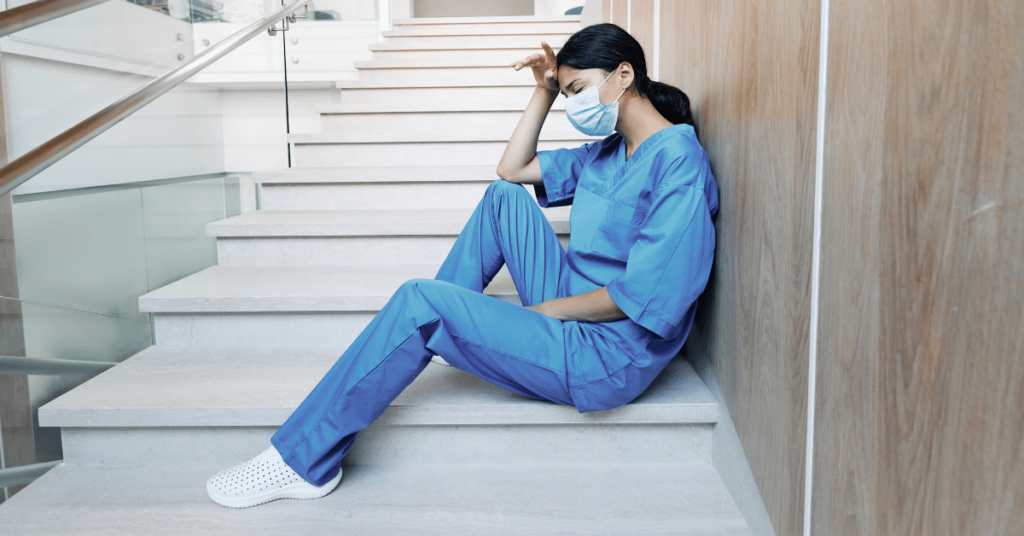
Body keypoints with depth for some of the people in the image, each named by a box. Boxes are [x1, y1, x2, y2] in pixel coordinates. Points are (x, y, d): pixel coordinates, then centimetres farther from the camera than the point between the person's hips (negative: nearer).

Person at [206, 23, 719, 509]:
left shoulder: (677, 160, -15)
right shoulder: (609, 151, 13)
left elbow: (644, 297, -22)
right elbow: (511, 168, 18)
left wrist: (545, 309, -12)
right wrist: (545, 90, 9)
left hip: (608, 358, -9)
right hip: (570, 311, 9)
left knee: (420, 303, -19)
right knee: (504, 195, 7)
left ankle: (303, 461, -7)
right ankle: (426, 340, 10)